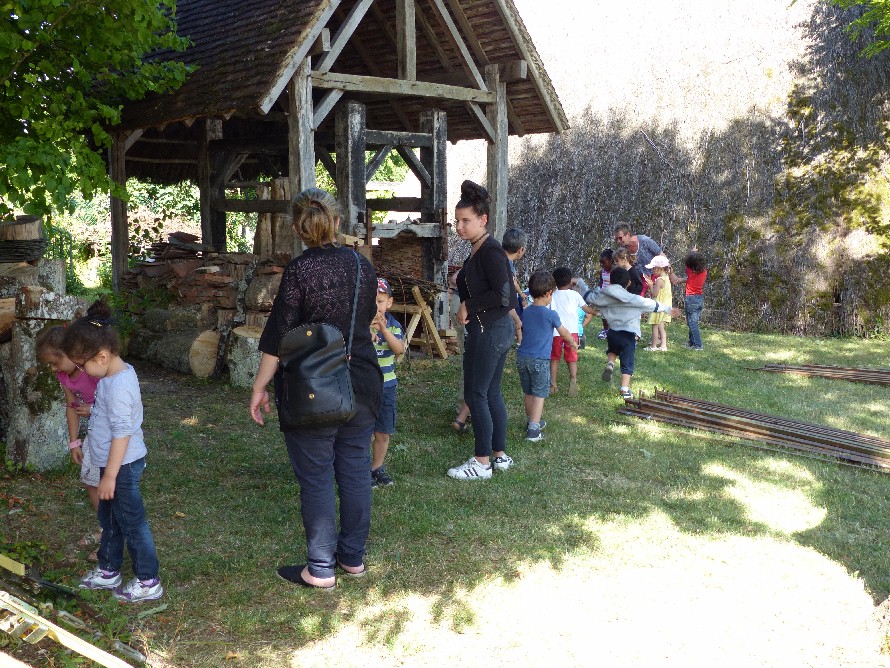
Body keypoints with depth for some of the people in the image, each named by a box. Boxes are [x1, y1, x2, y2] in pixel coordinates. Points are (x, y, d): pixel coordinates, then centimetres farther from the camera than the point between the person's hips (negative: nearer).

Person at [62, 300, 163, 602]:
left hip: (122, 466, -10)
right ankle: (108, 571, 38)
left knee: (131, 522, 2)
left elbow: (122, 433, -26)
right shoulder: (118, 373, 3)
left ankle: (148, 582, 14)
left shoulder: (117, 386, -27)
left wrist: (110, 476, -22)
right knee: (110, 518, 22)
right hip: (116, 463, 10)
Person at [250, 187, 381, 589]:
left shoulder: (299, 270, -15)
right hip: (363, 386, 6)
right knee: (355, 471, 14)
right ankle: (353, 557, 25)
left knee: (316, 477, 3)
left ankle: (320, 569, 12)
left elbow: (279, 337, -14)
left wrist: (260, 387, -5)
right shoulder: (362, 265, 2)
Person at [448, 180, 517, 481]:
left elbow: (503, 295, -24)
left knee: (476, 395, -2)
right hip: (499, 329, 10)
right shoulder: (479, 250, 11)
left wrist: (468, 306, -14)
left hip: (488, 330, -10)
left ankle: (481, 462, 6)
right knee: (491, 393, 15)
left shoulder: (490, 252, -18)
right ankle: (500, 455, 24)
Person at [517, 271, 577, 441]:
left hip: (522, 357, 6)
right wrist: (573, 343, 27)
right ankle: (533, 430, -8)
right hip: (540, 360, -6)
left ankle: (532, 422, 31)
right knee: (539, 395, -1)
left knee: (528, 393, 18)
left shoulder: (526, 312, 7)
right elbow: (564, 333, 6)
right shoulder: (551, 314, -8)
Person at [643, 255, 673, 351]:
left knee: (655, 326, 0)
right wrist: (652, 284, 10)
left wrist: (651, 285, -9)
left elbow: (655, 293, -20)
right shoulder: (666, 278, 9)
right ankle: (663, 345, 15)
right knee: (661, 327, 14)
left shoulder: (659, 280, -20)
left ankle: (654, 346, 5)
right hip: (665, 306, 9)